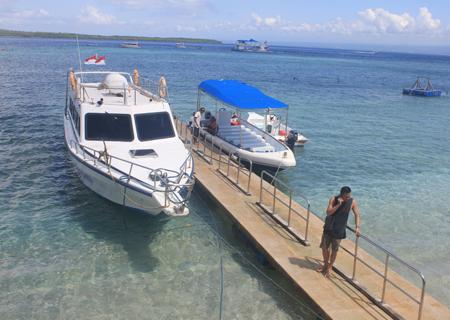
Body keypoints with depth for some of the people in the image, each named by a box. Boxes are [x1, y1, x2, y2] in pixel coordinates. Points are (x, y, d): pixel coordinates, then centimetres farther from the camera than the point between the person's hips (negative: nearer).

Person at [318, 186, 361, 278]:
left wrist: (357, 227, -27)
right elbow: (328, 212, -23)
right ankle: (325, 264, 34)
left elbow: (357, 215, -13)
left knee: (334, 250, 7)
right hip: (328, 228, 1)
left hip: (339, 230, -1)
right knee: (324, 247, 11)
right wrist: (338, 204, -32)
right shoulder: (333, 199, -15)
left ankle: (330, 267, 28)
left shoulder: (352, 202, -12)